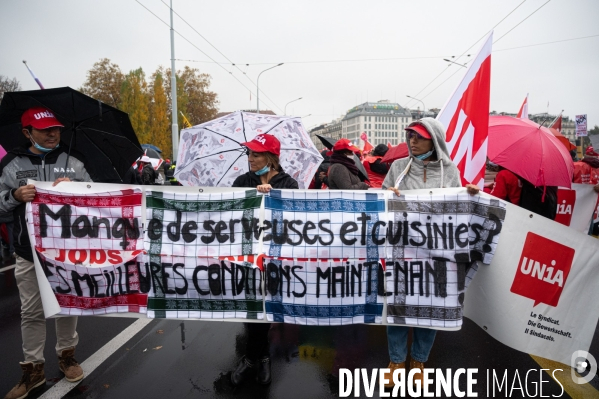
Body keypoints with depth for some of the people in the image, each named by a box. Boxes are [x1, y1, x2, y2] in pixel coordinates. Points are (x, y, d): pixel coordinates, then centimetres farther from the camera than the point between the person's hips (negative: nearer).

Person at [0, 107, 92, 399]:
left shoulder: (73, 161, 2)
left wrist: (74, 187, -18)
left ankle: (67, 355, 32)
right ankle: (33, 369, 22)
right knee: (31, 311, 8)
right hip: (29, 252, 0)